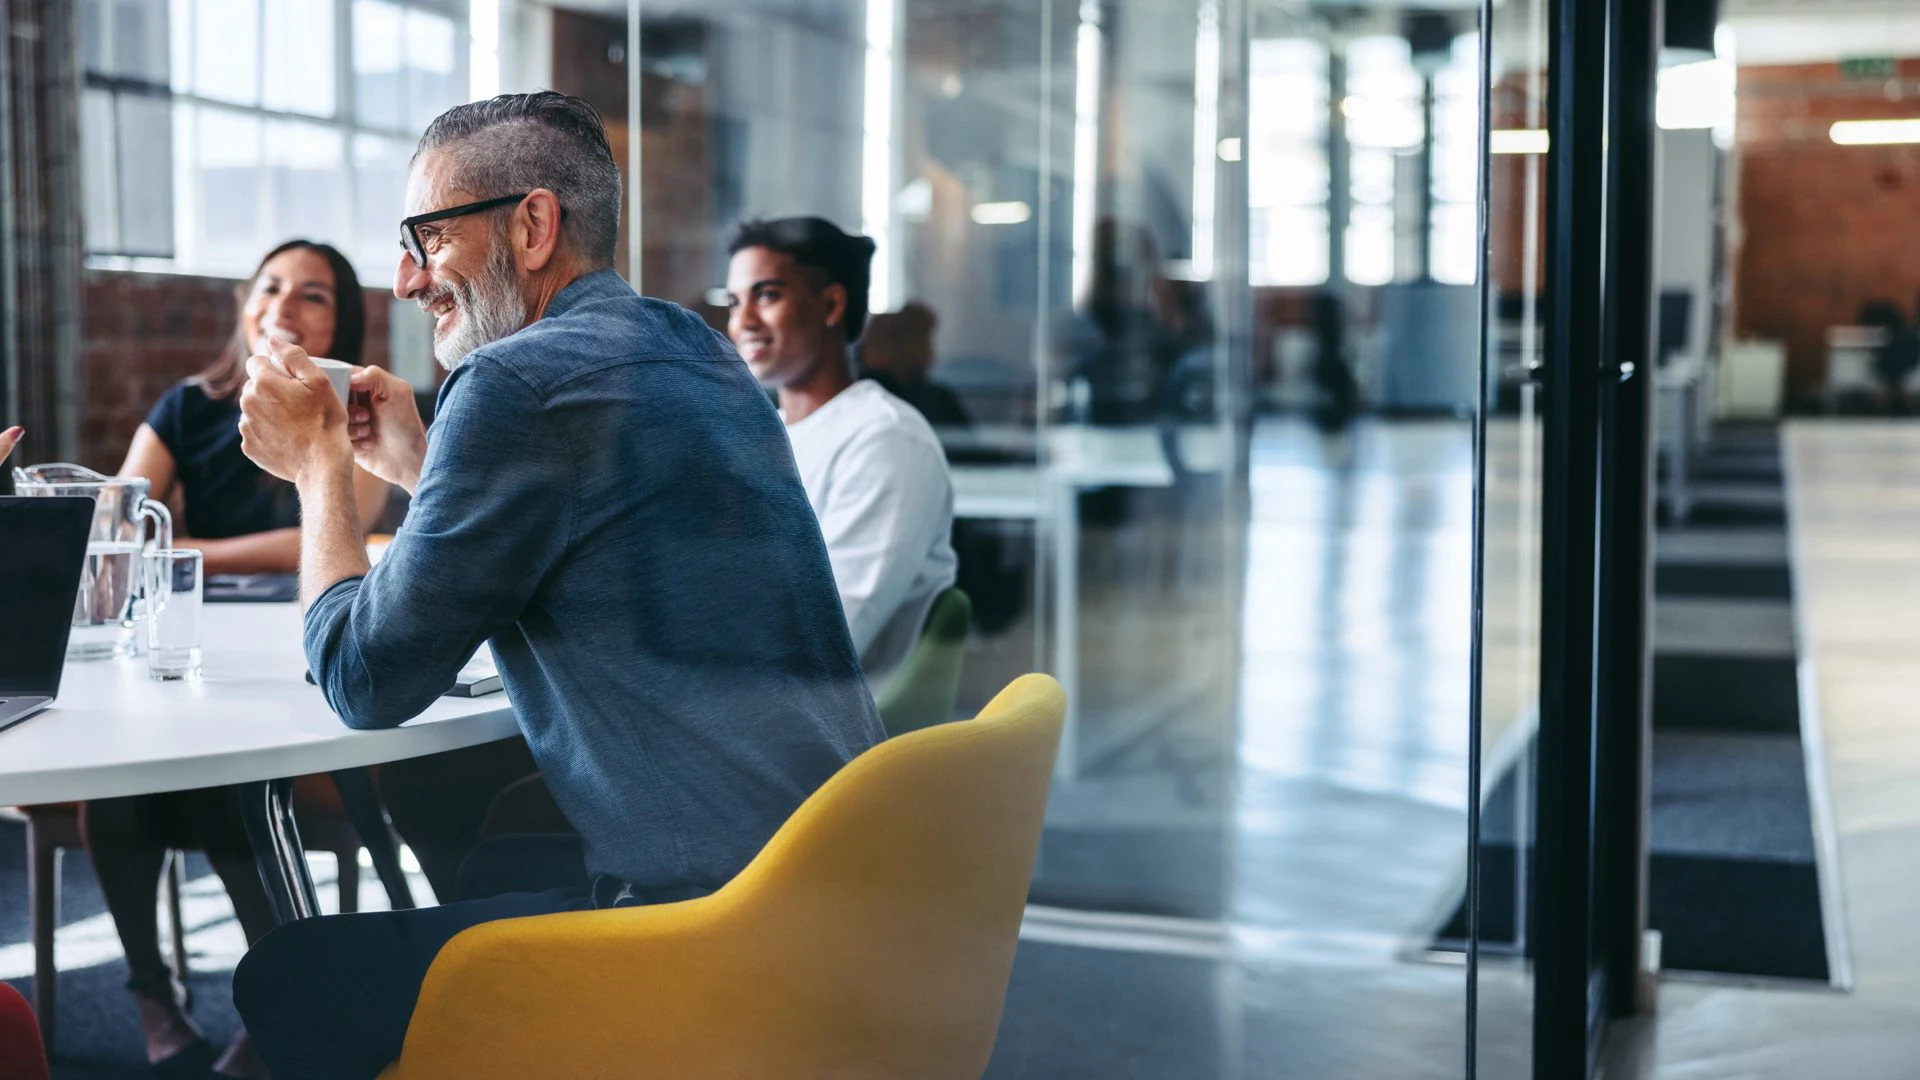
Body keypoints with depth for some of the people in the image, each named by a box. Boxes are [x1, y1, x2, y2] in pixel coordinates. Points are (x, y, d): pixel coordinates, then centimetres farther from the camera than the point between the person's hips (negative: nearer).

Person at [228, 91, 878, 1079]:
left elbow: (367, 683, -8)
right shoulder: (693, 352, 13)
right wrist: (416, 464, 20)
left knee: (284, 980, 3)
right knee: (482, 840, 30)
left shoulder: (519, 381, -15)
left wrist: (317, 460, 5)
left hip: (709, 924, -10)